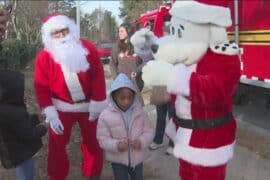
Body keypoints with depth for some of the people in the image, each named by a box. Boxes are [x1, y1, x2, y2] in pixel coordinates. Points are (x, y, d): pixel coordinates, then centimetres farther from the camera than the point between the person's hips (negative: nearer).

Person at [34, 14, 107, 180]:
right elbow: (41, 87, -9)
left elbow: (98, 76, -9)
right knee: (57, 145, 7)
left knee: (93, 141, 15)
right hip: (61, 108, -1)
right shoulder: (44, 57, -12)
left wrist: (97, 104, -10)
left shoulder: (88, 48, -12)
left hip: (88, 105, 1)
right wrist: (50, 114, -15)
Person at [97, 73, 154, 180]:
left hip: (137, 157, 2)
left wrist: (141, 141, -24)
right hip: (118, 159, -2)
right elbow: (103, 139, -13)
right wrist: (116, 145, -31)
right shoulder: (106, 116, -16)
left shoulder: (140, 112, -10)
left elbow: (149, 131, -4)